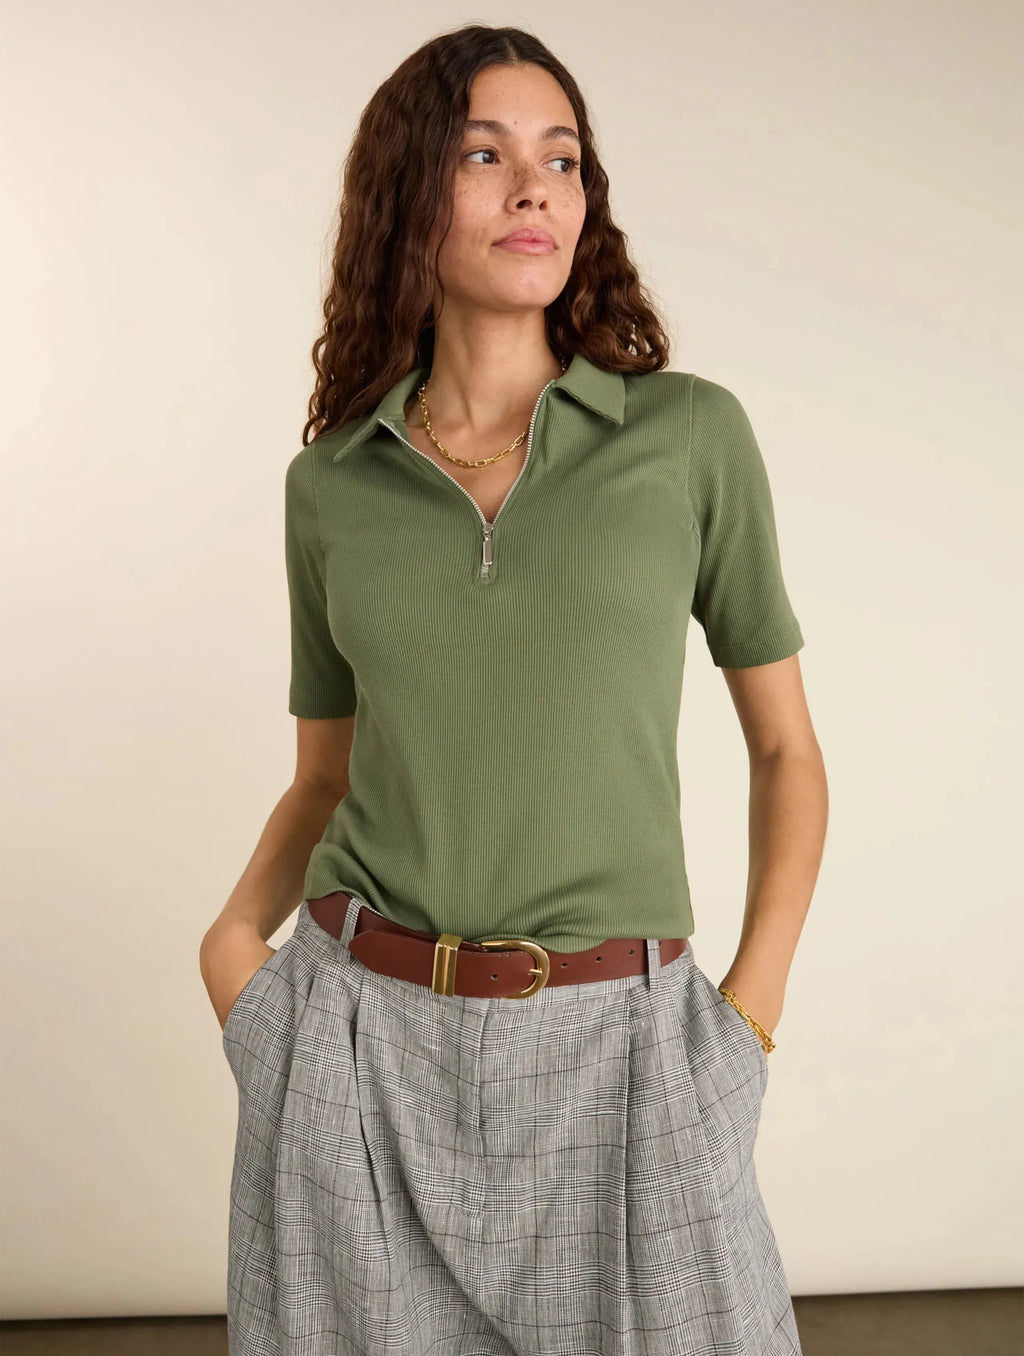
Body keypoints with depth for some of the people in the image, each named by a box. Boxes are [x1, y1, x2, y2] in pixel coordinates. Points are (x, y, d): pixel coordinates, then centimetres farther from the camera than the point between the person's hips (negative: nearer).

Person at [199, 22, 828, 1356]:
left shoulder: (692, 433, -2)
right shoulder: (331, 483, 4)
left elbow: (786, 747, 5)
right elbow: (323, 779, 12)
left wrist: (750, 1014, -4)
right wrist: (234, 936, -6)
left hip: (611, 1046, -1)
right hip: (363, 1039, 2)